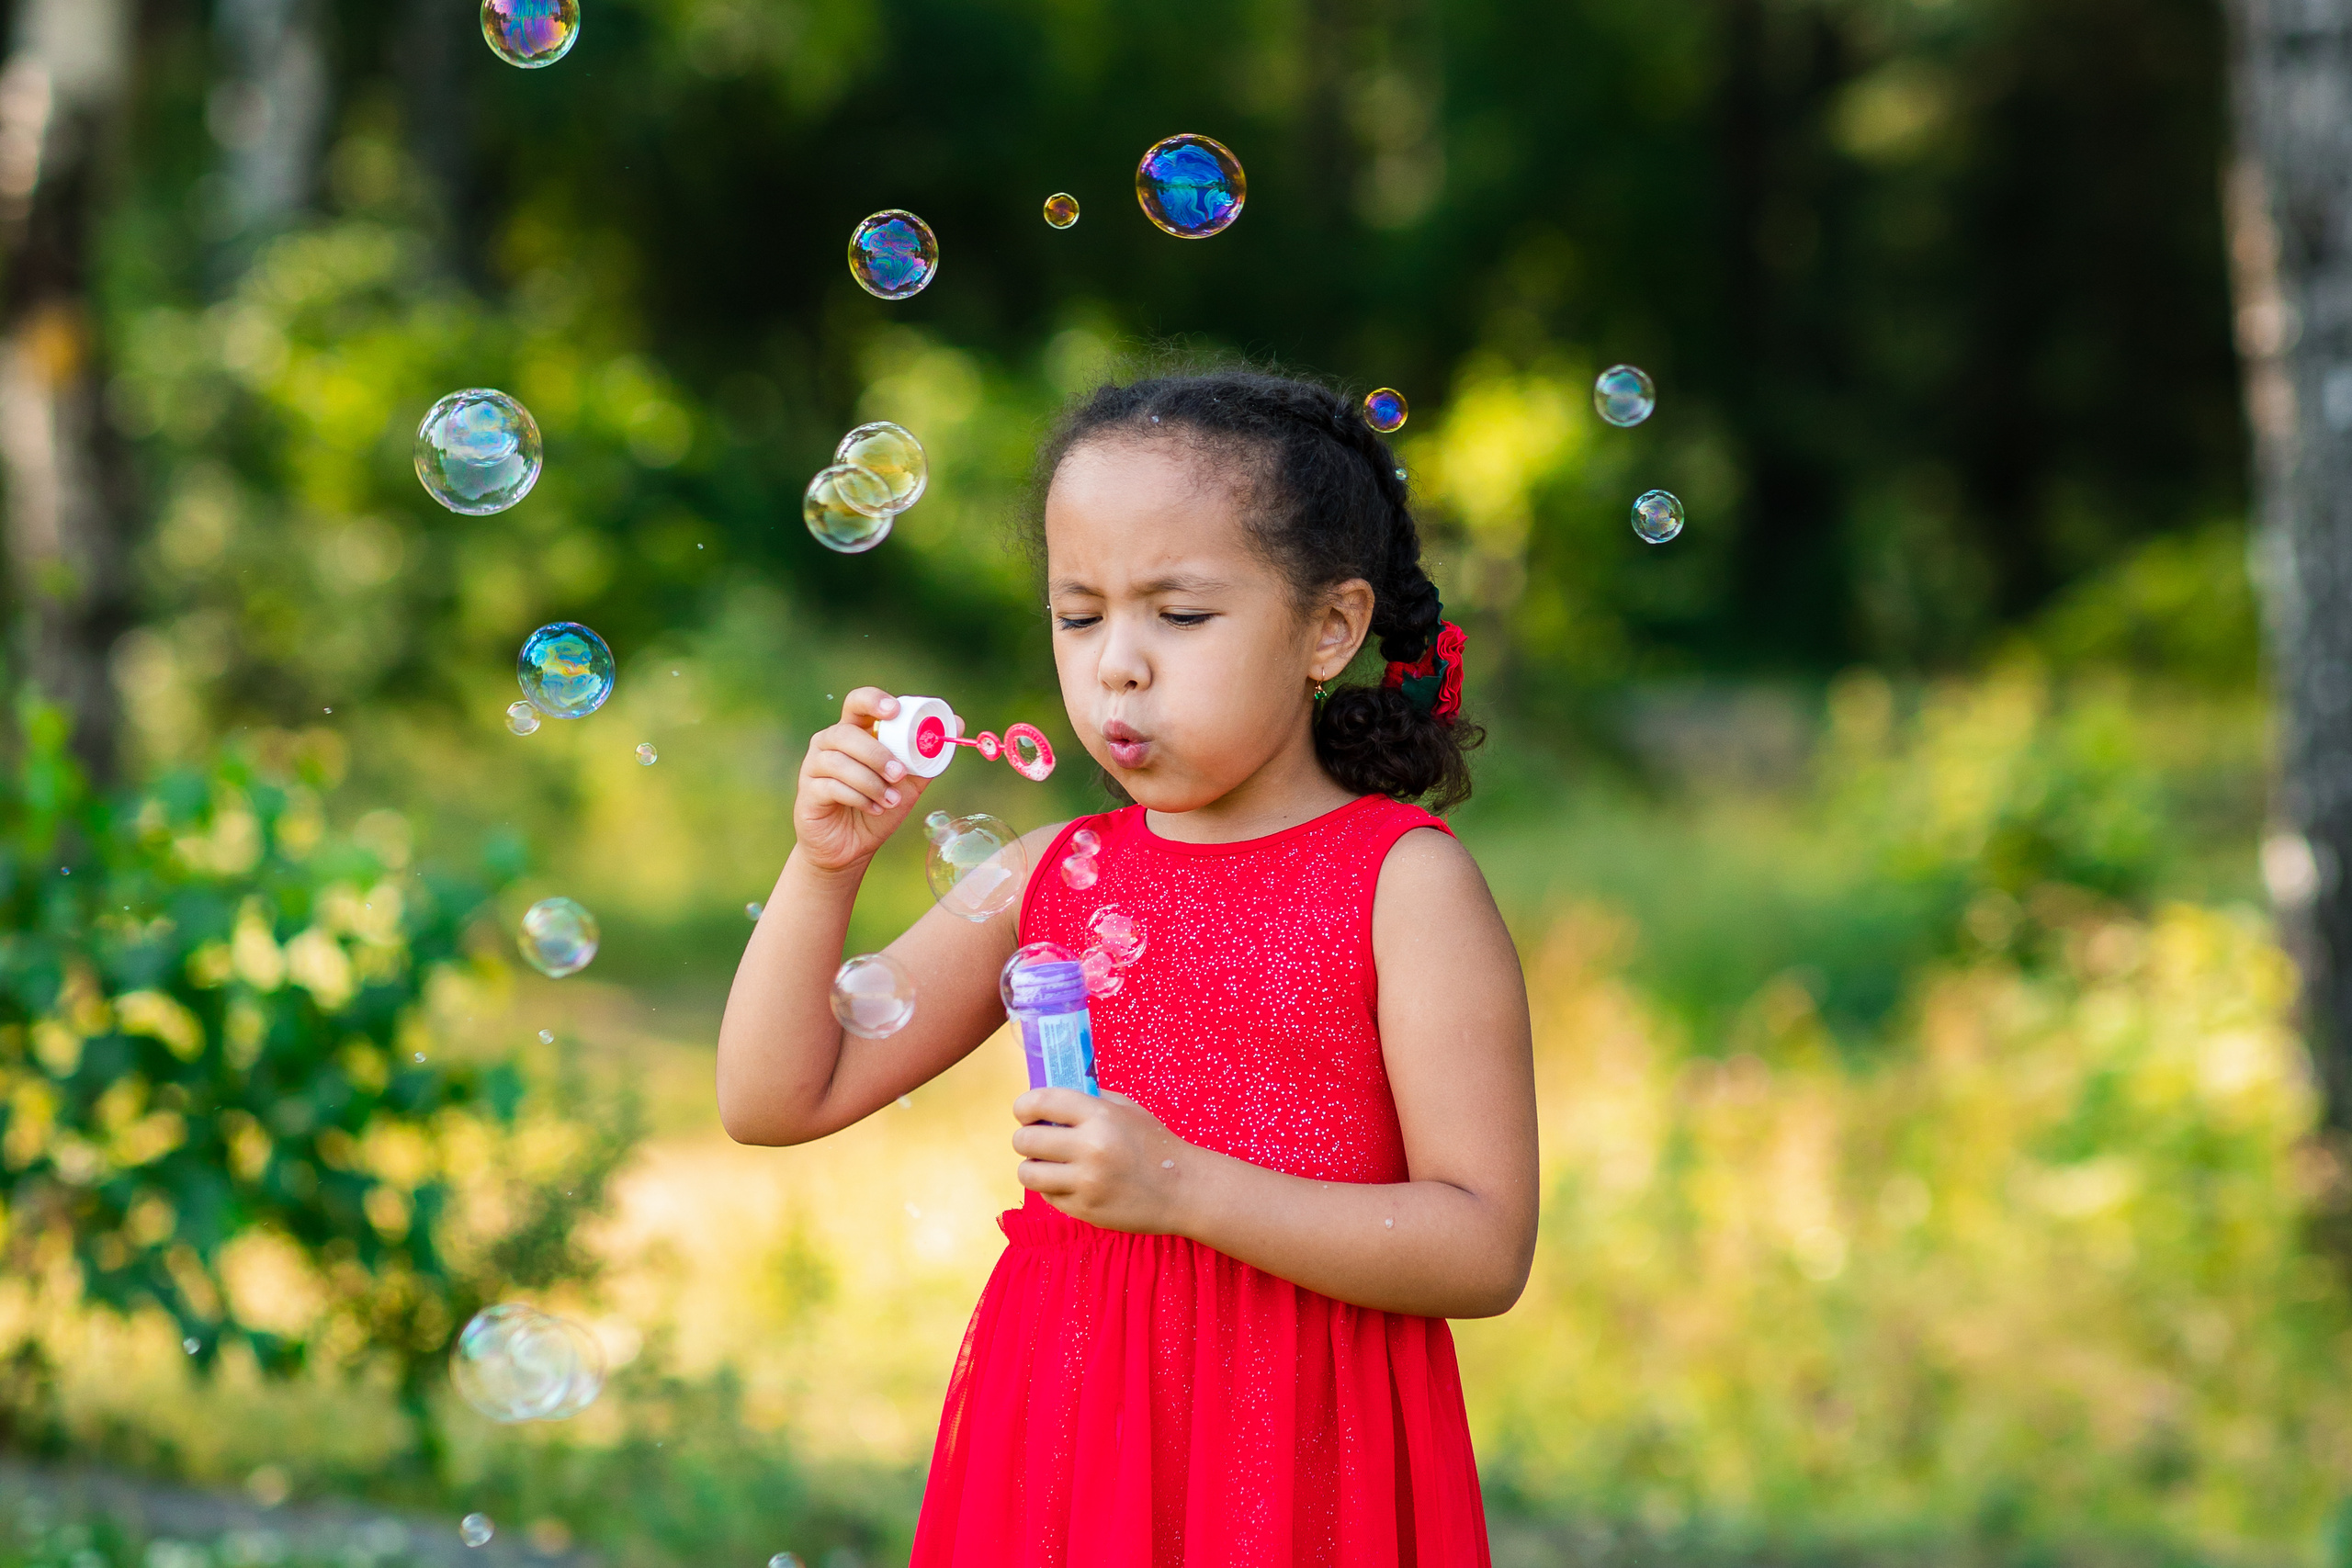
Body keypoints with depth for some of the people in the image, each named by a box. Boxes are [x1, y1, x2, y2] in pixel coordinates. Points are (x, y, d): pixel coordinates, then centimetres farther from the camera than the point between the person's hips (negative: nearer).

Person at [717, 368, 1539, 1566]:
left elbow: (1485, 1252, -13)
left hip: (1298, 1463, -4)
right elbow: (775, 1101, 7)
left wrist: (1183, 1187, -22)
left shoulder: (1402, 881, -8)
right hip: (1059, 1442, 4)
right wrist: (825, 867, -8)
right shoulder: (1048, 879, 6)